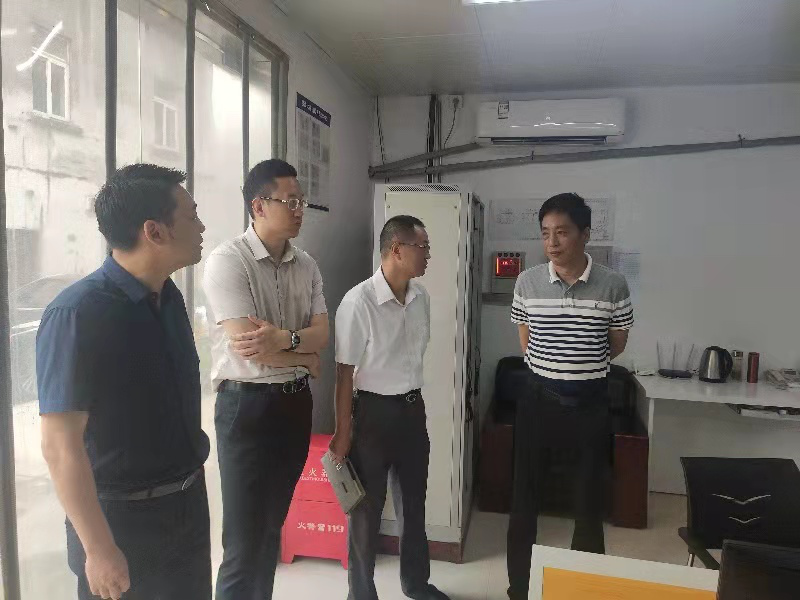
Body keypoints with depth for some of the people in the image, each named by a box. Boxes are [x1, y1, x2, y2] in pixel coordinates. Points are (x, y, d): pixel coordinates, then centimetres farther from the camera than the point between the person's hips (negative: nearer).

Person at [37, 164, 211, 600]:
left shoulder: (170, 297, 2)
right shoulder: (78, 314, -21)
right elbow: (60, 445, -21)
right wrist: (99, 549, -19)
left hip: (189, 504, 7)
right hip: (122, 518, -7)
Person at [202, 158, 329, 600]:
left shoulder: (306, 266, 6)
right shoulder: (227, 260, -13)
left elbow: (322, 334, -1)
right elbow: (247, 345, -20)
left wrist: (283, 338, -21)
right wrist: (305, 358, -6)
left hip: (295, 402, 6)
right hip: (247, 404, -6)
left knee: (272, 527, 19)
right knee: (244, 537, 4)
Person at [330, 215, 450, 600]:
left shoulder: (422, 297, 0)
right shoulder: (359, 301, -20)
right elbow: (345, 371, -15)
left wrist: (412, 400, 17)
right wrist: (343, 431, -11)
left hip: (413, 408, 6)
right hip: (374, 411, -6)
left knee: (414, 502, 21)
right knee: (367, 508, 10)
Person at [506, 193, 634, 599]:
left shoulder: (613, 286, -8)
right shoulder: (527, 282, -5)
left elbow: (617, 344, 7)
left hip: (590, 401, 0)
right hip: (539, 398, 1)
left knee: (589, 499, 12)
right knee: (525, 497, 8)